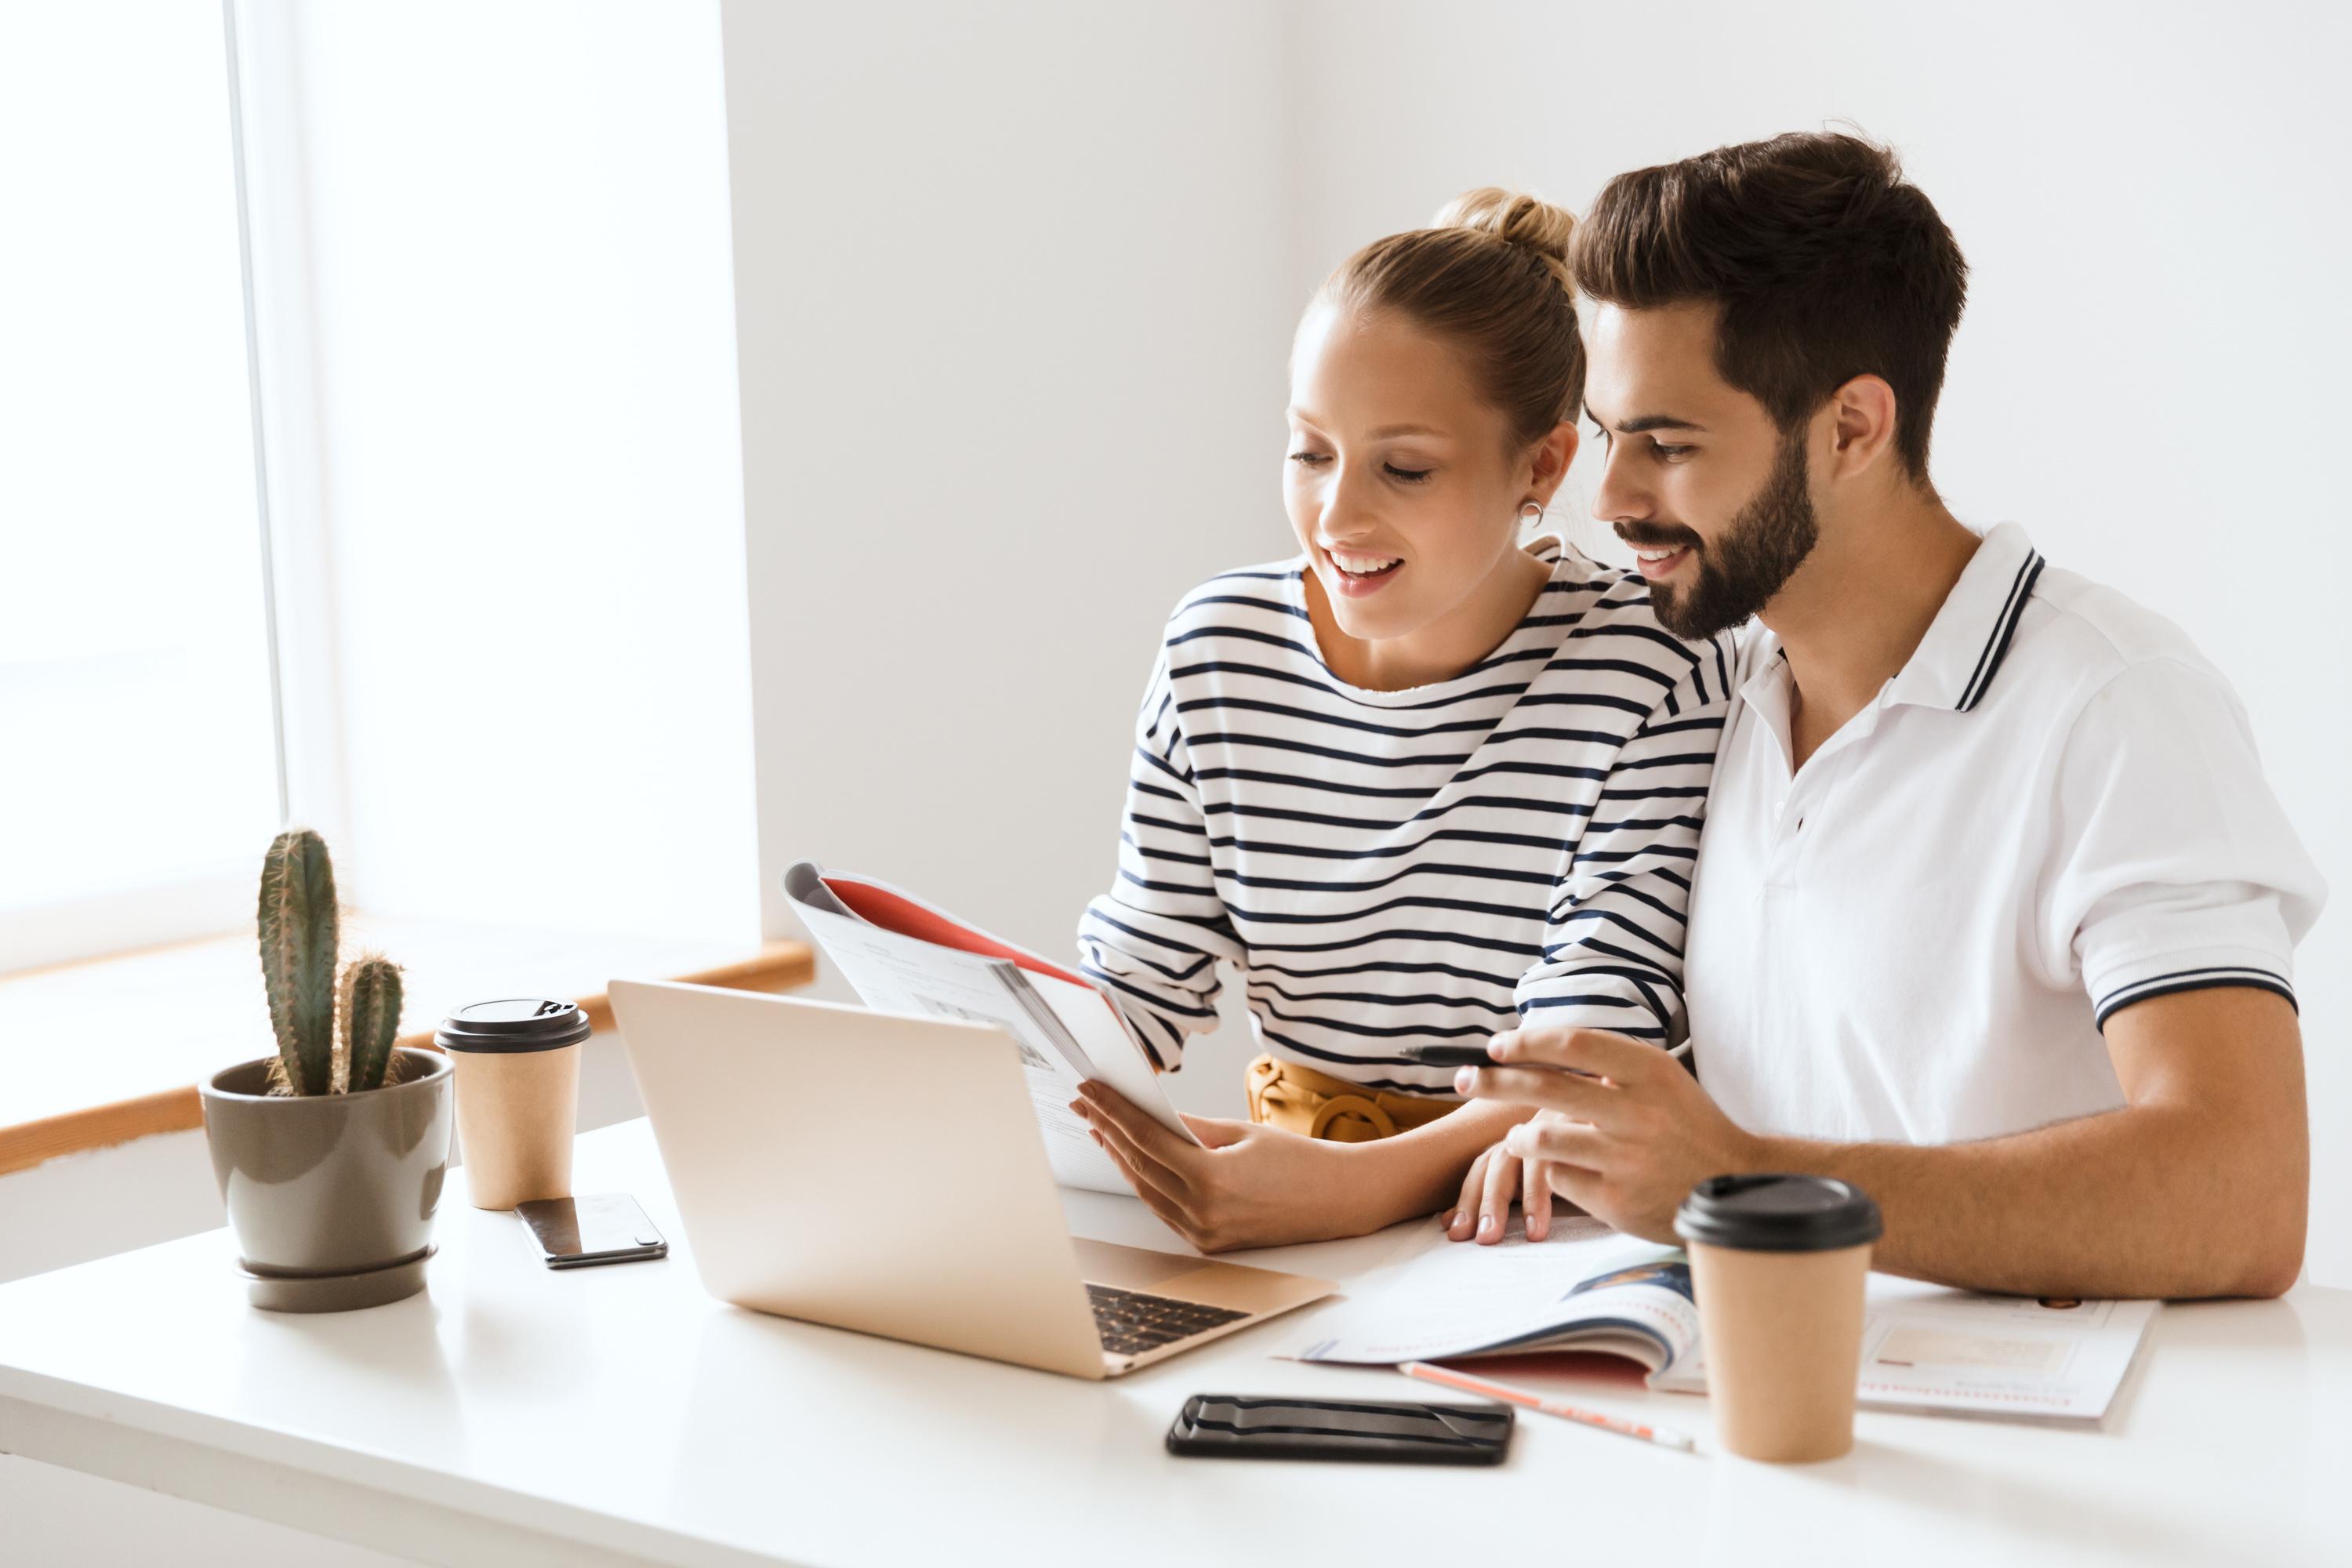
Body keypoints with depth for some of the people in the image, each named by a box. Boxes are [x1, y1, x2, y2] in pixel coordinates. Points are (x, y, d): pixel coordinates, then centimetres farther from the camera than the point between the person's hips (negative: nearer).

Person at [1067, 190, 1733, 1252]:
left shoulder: (1654, 676, -10)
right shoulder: (1215, 653, 3)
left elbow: (1593, 1060, -15)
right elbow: (1143, 975, 8)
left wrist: (1363, 1184, -31)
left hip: (1540, 1226, -3)